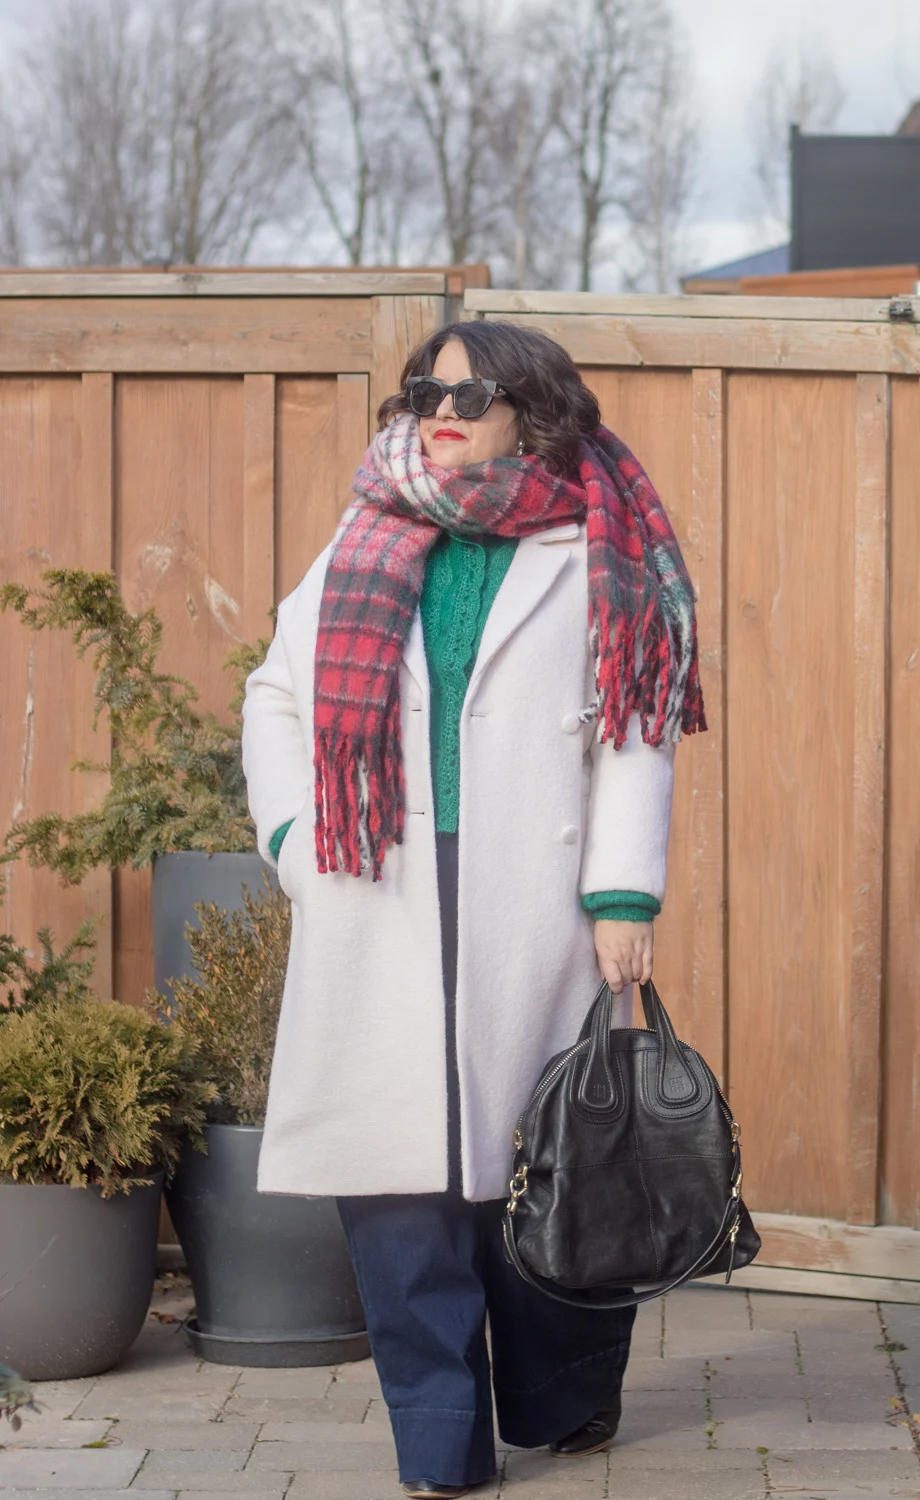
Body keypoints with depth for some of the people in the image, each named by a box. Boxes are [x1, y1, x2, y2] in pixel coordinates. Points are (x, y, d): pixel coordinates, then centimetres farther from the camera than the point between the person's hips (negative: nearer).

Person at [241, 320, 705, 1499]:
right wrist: (293, 837, 6)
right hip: (381, 913, 3)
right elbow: (277, 695, 19)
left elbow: (634, 737, 0)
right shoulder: (367, 549, 14)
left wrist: (622, 894, -9)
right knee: (397, 1175, -4)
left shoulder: (598, 558, 5)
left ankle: (568, 1404, 24)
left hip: (533, 910, -2)